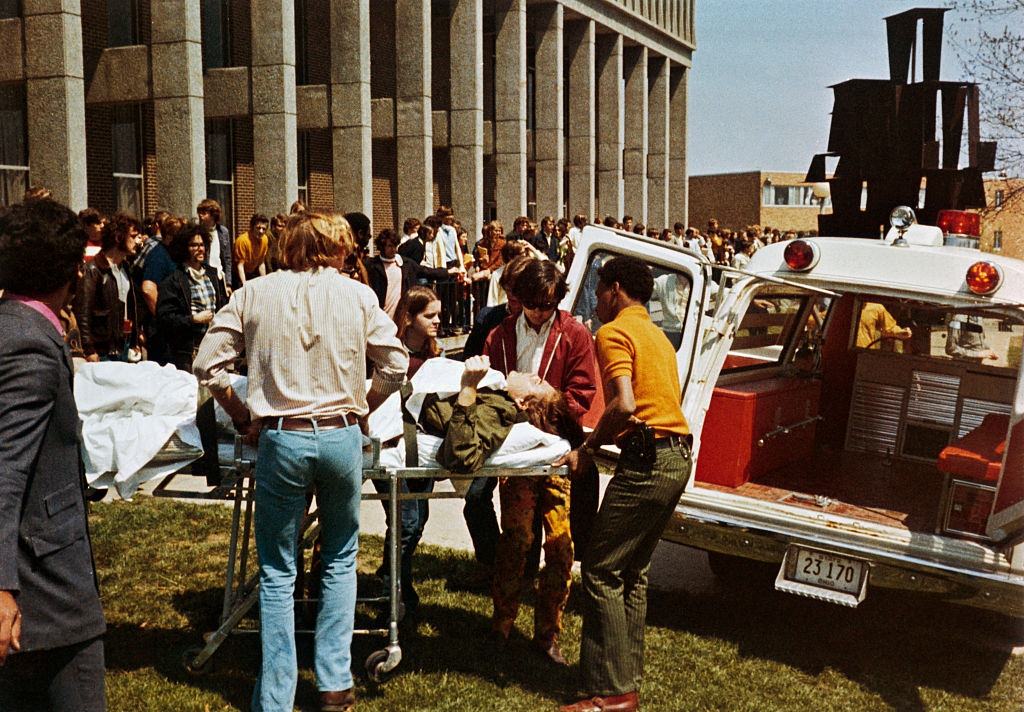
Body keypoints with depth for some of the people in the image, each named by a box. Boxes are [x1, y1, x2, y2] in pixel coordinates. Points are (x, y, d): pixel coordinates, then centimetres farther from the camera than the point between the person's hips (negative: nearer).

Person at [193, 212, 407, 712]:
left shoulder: (254, 295, 2)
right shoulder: (357, 295, 2)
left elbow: (206, 365, 1)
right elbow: (396, 365, 4)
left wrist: (242, 416, 12)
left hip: (281, 439, -1)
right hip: (341, 437, 1)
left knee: (278, 573, 10)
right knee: (339, 560, 19)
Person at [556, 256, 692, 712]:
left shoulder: (614, 332, -6)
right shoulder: (656, 335, 24)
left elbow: (625, 405, -19)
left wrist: (587, 448, -7)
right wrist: (603, 439, 14)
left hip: (647, 460, -10)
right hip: (678, 456, 10)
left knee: (601, 572, -5)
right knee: (633, 572, 15)